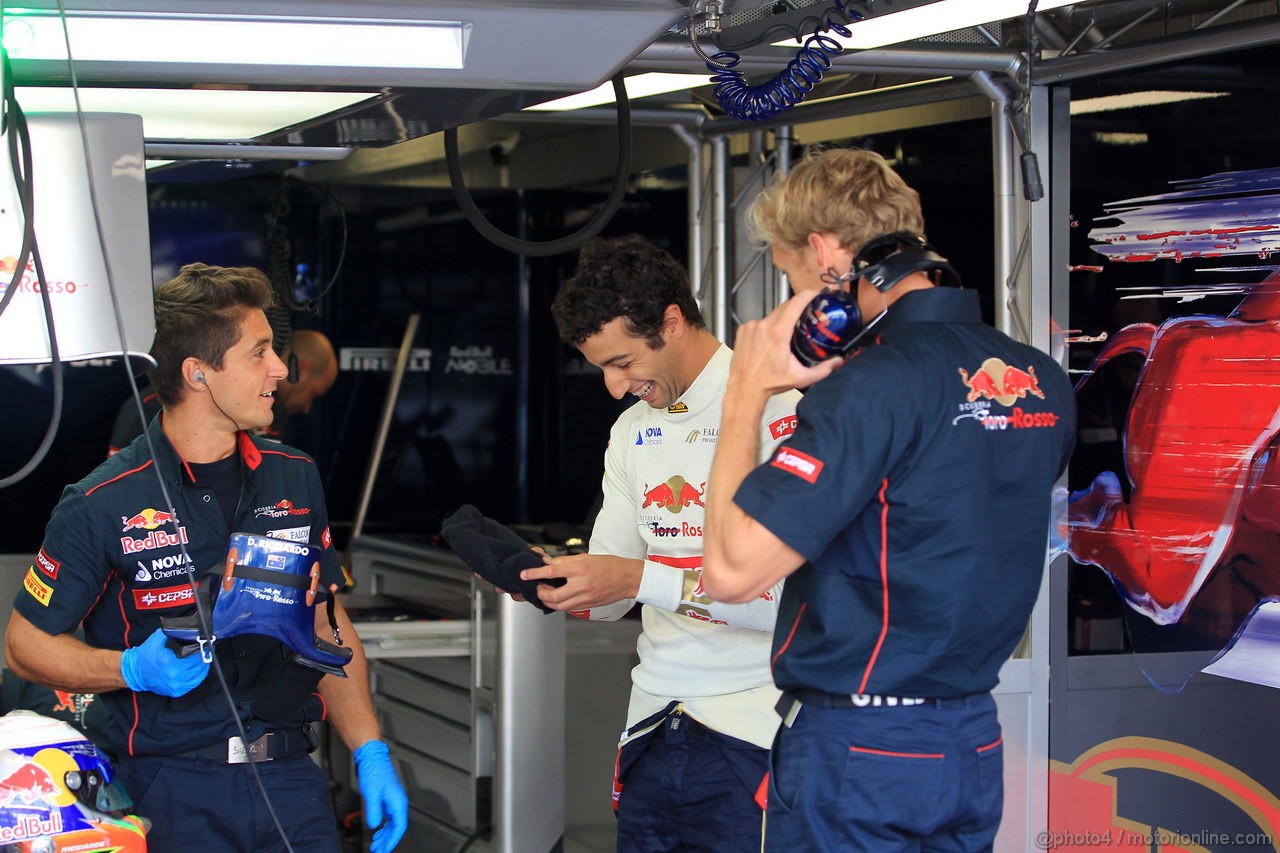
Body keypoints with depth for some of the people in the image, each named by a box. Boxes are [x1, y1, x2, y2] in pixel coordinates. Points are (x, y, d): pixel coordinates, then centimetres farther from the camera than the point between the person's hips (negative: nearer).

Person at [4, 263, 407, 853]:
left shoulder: (295, 478, 11)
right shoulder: (100, 505, -7)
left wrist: (370, 754, 5)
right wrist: (133, 669, -18)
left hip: (290, 777, 4)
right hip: (174, 785, -4)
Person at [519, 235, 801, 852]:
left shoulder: (775, 407, -10)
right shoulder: (631, 431, 16)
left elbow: (796, 592, -20)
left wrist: (639, 577, -24)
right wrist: (544, 580, -6)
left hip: (749, 726, -6)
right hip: (651, 728, 7)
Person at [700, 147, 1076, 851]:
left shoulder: (877, 383, -20)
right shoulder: (1043, 383, 5)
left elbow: (731, 570, -22)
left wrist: (746, 392, -12)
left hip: (856, 748, -7)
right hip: (974, 741, 7)